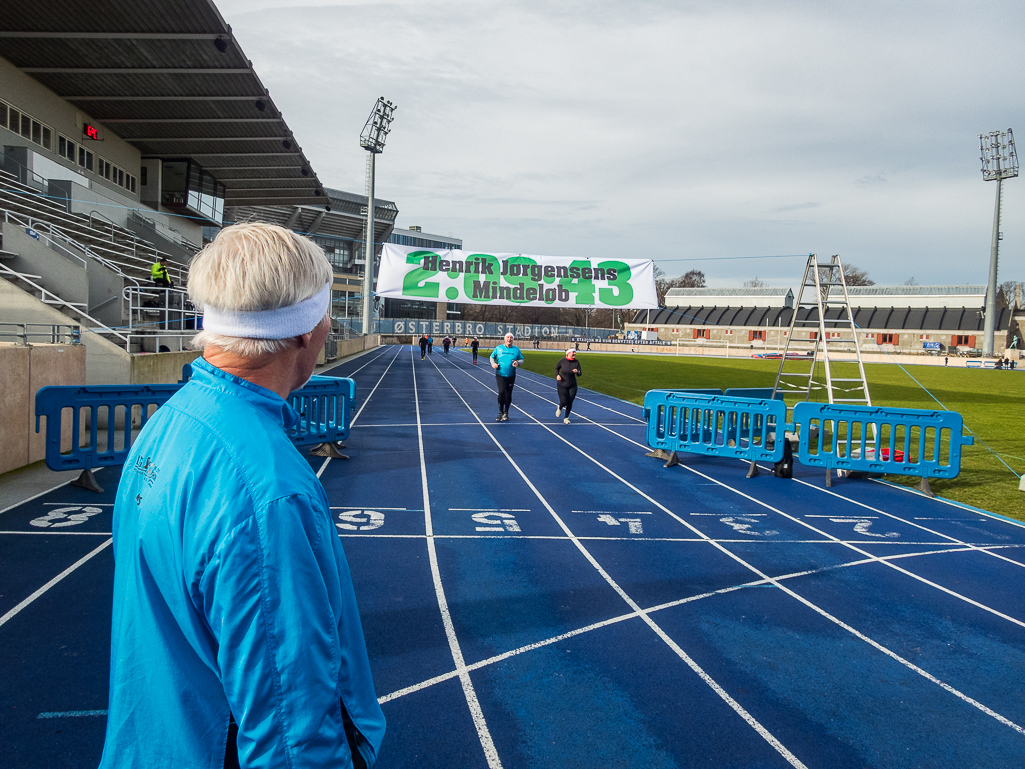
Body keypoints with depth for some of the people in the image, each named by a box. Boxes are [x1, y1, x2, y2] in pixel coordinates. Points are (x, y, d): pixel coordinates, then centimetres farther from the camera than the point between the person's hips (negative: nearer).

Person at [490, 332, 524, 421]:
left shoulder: (516, 349, 3)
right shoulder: (498, 348, 2)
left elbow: (522, 359, 11)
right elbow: (492, 357, 15)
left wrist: (518, 363, -11)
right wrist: (493, 363, -5)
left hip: (511, 376, 2)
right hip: (500, 374, -2)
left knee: (508, 394, 7)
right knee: (501, 391, -18)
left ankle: (506, 413, 25)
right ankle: (500, 412, -4)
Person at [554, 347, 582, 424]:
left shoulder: (576, 362, -8)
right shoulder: (562, 361, -11)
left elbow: (579, 374, -7)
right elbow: (556, 368, 8)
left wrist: (577, 372, -29)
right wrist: (557, 375, -9)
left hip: (572, 386, 2)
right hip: (562, 385, -2)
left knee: (569, 403, 2)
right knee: (563, 402, -11)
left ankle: (566, 418, 23)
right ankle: (559, 408, 27)